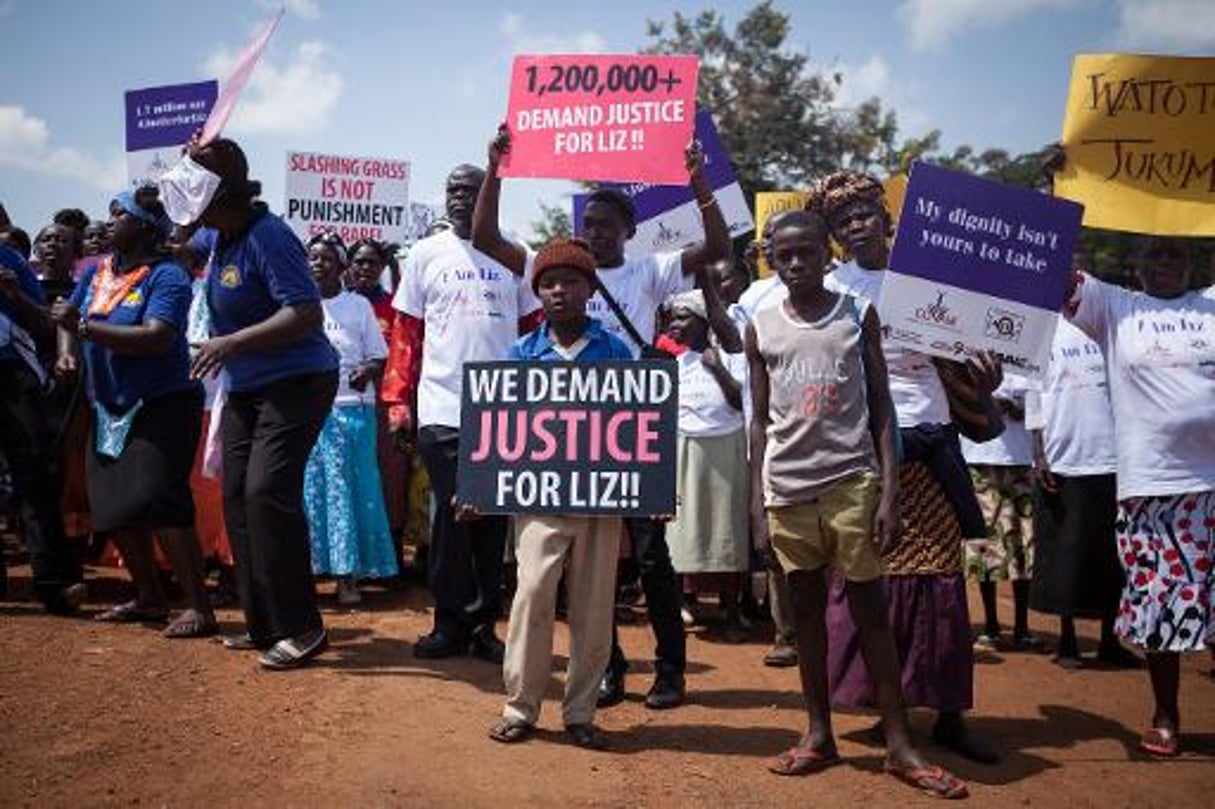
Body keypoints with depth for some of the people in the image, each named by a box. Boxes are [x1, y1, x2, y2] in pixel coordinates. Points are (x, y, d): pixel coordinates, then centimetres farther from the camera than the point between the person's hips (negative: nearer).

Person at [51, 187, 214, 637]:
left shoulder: (167, 275, -14)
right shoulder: (98, 271, 9)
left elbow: (157, 338, -27)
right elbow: (68, 315, 17)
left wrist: (85, 328, -27)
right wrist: (66, 348, -4)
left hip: (162, 406, -8)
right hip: (110, 409, 8)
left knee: (158, 503, -17)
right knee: (113, 507, 10)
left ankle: (199, 608, -12)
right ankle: (149, 599, 25)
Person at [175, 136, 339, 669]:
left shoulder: (267, 237, -19)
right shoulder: (224, 239, 8)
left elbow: (306, 312, -26)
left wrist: (232, 343, -29)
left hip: (296, 384, -10)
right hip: (244, 389, 10)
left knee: (267, 493, -18)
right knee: (237, 496, 7)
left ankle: (301, 628, -11)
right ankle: (263, 624, 16)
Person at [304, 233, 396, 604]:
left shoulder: (358, 305, 8)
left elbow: (379, 357, 7)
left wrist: (367, 372, -15)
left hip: (352, 409, -1)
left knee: (349, 490, -3)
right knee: (309, 489, 0)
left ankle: (348, 576, 0)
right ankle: (309, 567, 4)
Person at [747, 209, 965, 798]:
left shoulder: (859, 315, 3)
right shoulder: (762, 329, 7)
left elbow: (881, 407, 2)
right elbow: (761, 422, 10)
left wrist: (890, 490, -7)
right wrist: (756, 505, 6)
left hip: (852, 479, -2)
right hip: (788, 486, 2)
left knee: (869, 608, 1)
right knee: (806, 607, 9)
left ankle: (898, 744, 6)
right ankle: (819, 734, 18)